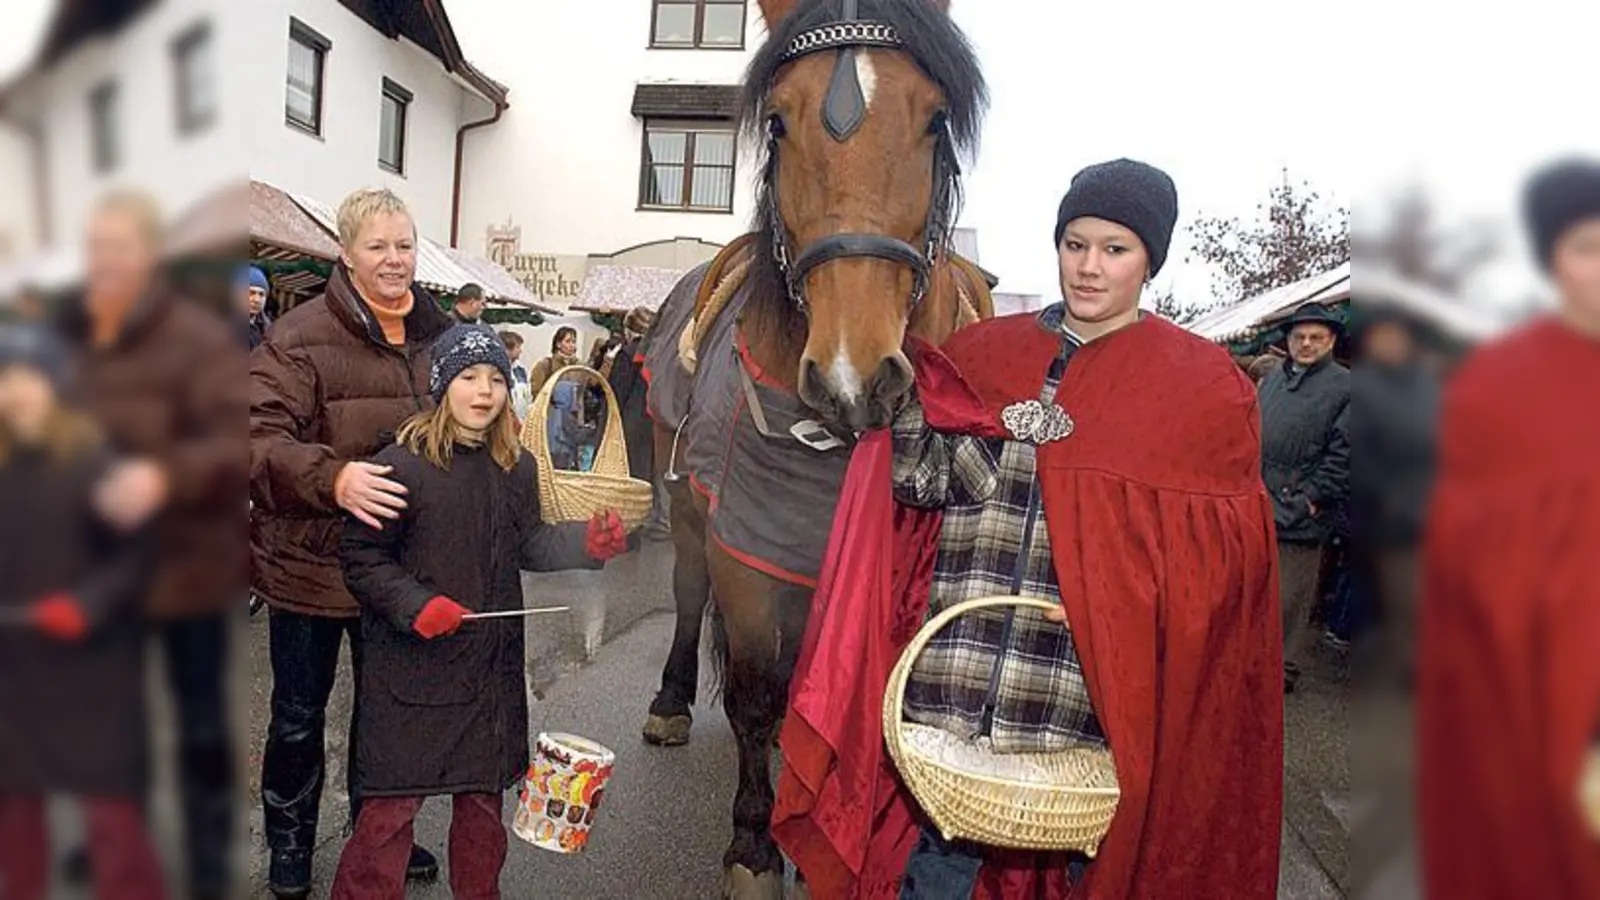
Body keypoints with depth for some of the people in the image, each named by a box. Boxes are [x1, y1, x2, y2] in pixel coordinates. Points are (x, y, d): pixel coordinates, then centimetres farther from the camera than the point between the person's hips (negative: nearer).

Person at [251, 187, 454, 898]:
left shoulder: (439, 335, 2)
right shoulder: (302, 338, -14)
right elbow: (260, 439, -23)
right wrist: (333, 477, -39)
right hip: (309, 563, -4)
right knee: (299, 713, 14)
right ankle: (289, 841, 36)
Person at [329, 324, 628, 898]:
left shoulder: (517, 467, 4)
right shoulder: (402, 464, -14)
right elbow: (361, 557, -9)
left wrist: (588, 543, -4)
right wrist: (416, 605, -20)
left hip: (492, 662, 6)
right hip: (414, 664, -5)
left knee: (483, 792, 18)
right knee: (394, 801, 1)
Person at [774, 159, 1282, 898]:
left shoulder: (1205, 384, 3)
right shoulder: (982, 353, 9)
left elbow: (1225, 543, -1)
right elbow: (920, 479, 1)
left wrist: (1132, 597, -16)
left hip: (1097, 695, -1)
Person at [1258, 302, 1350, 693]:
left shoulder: (1343, 386, -3)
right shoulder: (1271, 378, 15)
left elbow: (1343, 454, -10)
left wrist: (1311, 498, -14)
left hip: (1300, 516, -6)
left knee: (1290, 600, 3)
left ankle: (1284, 671, 16)